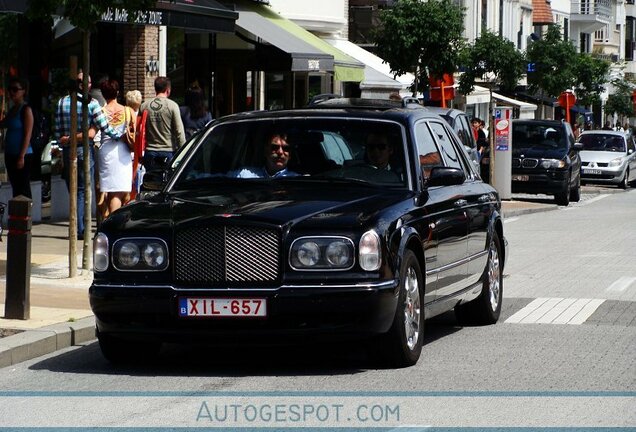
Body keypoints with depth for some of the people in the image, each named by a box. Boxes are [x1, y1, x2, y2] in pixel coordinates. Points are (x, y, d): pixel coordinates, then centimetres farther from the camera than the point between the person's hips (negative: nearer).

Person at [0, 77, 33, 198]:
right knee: (15, 188, 11)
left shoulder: (26, 110, -10)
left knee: (23, 189, -7)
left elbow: (27, 135, -15)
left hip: (22, 155, -8)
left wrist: (21, 156, -19)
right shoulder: (12, 109, 14)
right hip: (10, 155, 8)